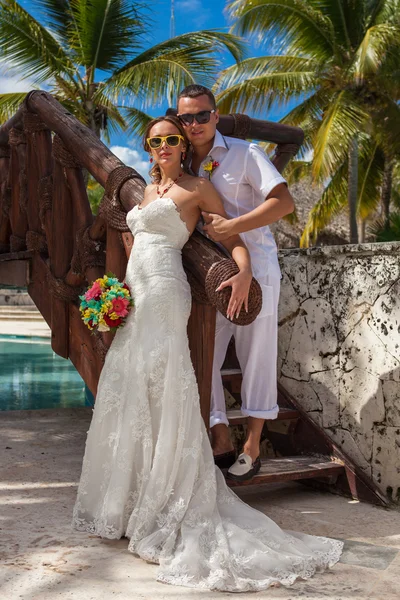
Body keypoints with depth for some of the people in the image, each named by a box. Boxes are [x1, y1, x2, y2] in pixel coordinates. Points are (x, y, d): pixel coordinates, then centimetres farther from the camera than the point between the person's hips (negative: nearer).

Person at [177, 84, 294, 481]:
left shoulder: (244, 153, -3)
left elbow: (284, 202, -13)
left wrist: (230, 227, -22)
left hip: (253, 266, -5)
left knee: (256, 357, 0)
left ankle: (252, 447, 12)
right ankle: (220, 441, 13)